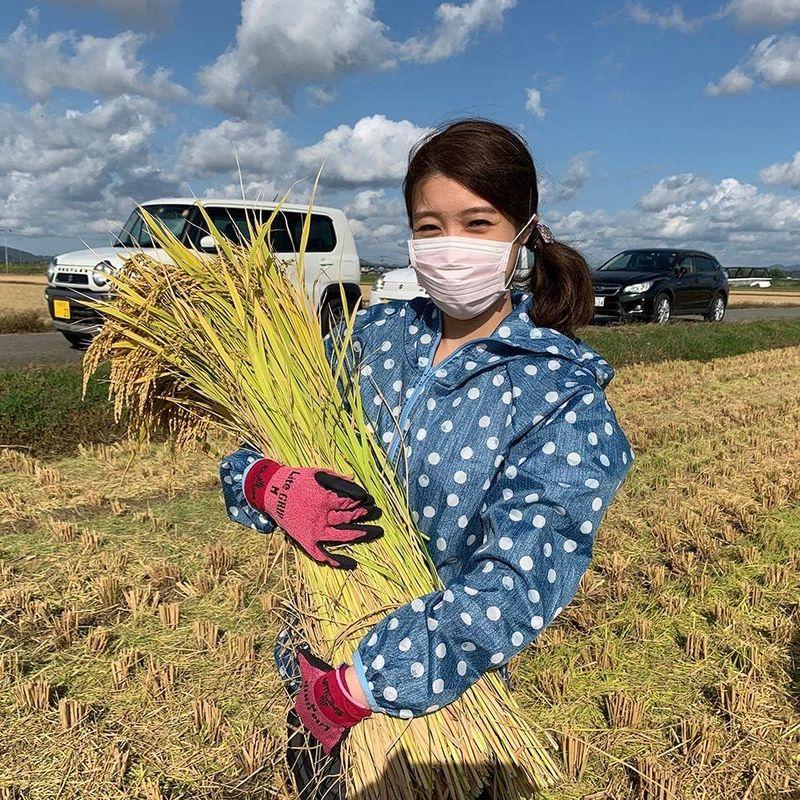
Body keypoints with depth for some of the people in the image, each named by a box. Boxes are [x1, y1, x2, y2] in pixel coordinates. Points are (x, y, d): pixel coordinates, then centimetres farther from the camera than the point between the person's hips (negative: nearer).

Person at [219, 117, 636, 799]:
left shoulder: (563, 392, -18)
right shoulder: (375, 334, -6)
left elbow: (516, 585, -26)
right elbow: (254, 442, -1)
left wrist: (349, 691, -24)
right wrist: (273, 488, -24)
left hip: (441, 698, -4)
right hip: (315, 660, 4)